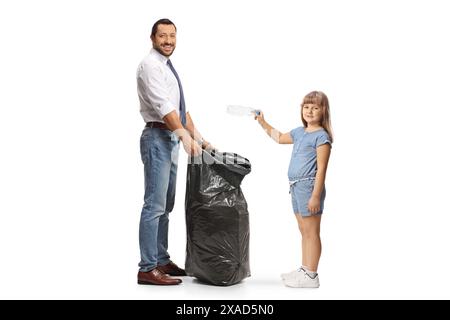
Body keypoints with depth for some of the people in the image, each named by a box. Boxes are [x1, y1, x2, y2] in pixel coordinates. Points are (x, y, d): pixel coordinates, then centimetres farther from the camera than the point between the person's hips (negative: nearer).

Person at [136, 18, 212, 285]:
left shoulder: (169, 68, 20)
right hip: (158, 138, -10)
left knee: (166, 206, 12)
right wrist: (185, 135, -27)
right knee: (155, 205, -9)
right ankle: (148, 269, -5)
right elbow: (162, 105, -21)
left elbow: (180, 109, 19)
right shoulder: (150, 65, -9)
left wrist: (199, 138, 13)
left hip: (171, 140, 10)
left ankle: (162, 261, 20)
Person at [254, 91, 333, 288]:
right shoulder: (299, 132, 14)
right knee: (304, 231, 15)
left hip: (309, 186, -9)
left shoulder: (321, 136, -11)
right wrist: (263, 123, 31)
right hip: (296, 187, 9)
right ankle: (304, 270, 25)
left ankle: (311, 276, 2)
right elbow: (280, 138, 34)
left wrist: (316, 196, -20)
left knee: (311, 232, -4)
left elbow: (321, 169, -16)